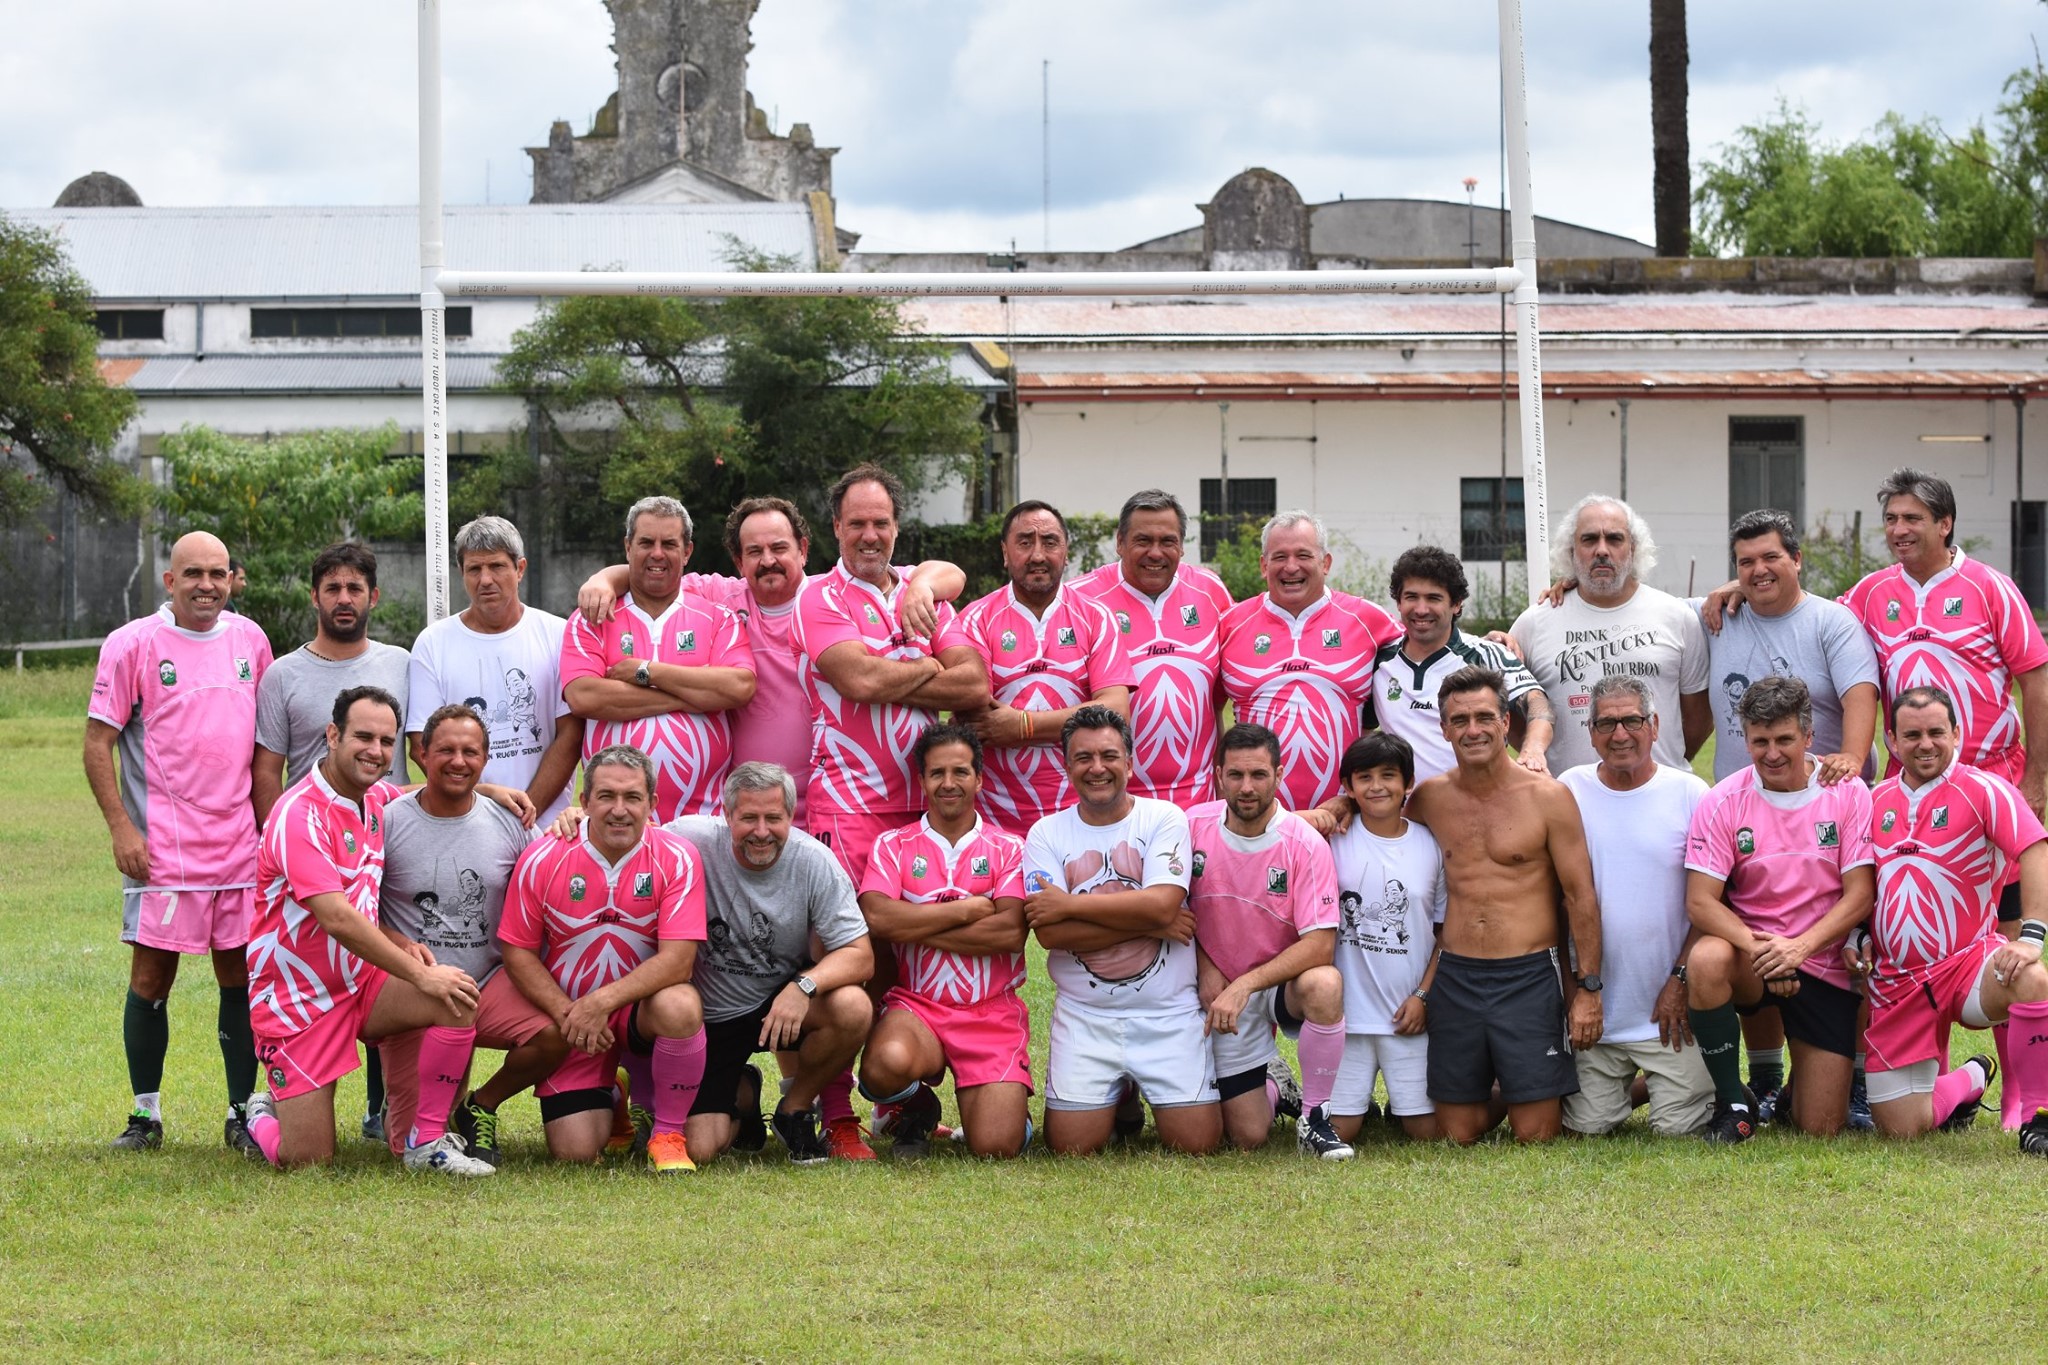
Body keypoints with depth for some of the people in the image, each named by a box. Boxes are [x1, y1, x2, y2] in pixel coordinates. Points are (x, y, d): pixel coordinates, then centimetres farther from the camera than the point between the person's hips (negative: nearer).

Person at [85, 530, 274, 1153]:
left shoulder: (250, 640, 9)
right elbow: (98, 741, -4)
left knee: (241, 974, 5)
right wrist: (121, 828, -11)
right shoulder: (132, 644, -4)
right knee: (152, 976, -1)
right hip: (160, 848, -4)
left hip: (241, 845, 4)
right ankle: (145, 1114, 9)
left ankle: (242, 1112, 12)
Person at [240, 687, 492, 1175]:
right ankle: (263, 1119, 28)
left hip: (362, 979, 7)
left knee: (458, 1001, -22)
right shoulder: (299, 814, -22)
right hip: (297, 998, -7)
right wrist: (420, 975, -25)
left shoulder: (377, 799, 3)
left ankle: (427, 1143, -7)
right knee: (307, 1162, -8)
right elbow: (337, 919, -28)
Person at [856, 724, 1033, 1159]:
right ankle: (917, 1113, 1)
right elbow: (876, 917, -12)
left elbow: (1011, 931, -10)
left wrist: (916, 928, -8)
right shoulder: (894, 845, 7)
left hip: (993, 1013, 0)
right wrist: (966, 910, -7)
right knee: (887, 1064, -37)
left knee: (996, 1147, -16)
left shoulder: (1008, 849, 6)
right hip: (915, 1007, 0)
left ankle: (1004, 1098, 24)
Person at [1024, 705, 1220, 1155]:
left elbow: (1161, 904, -18)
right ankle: (1120, 1097, 26)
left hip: (1169, 1013, -1)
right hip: (1085, 1017, 1)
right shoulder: (1046, 835, 0)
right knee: (1071, 1146, -6)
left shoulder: (1165, 819, -3)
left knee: (1196, 1142, -7)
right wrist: (1148, 923, -15)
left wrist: (1069, 904, -13)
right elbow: (1050, 934, -12)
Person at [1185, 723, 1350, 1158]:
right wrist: (1204, 966, -6)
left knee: (1323, 984, -39)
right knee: (1249, 1136, -5)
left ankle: (1315, 1118, -18)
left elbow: (1320, 944, -22)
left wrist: (1245, 985, -29)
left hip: (1282, 983, -2)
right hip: (1219, 992, 2)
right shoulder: (1193, 828, -9)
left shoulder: (1305, 844, -18)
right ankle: (1273, 1082, 33)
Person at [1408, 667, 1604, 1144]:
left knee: (1537, 1135, -3)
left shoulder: (1547, 798, -4)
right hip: (1455, 978, 3)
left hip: (1528, 979, -3)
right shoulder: (1429, 798, 6)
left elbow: (1581, 897, -3)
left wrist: (1589, 989, -7)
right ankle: (1499, 1095, 39)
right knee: (1459, 1135, 7)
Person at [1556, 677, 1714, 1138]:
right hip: (1596, 1007, 2)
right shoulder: (1568, 793, 2)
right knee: (1589, 1125, -1)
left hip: (1670, 1003, -2)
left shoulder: (1689, 794, 0)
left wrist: (1681, 979, -7)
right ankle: (1629, 1084, 31)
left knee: (1679, 1125, -8)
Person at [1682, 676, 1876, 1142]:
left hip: (1825, 968, 0)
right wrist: (1757, 947, -28)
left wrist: (1798, 946, -24)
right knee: (1706, 960, -38)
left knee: (1822, 1129, -7)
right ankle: (1733, 1104, -16)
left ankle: (1800, 1087, 34)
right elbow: (1700, 902, -11)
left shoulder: (1848, 795, -4)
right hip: (1751, 958, 0)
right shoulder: (1724, 802, -5)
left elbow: (1860, 895, -9)